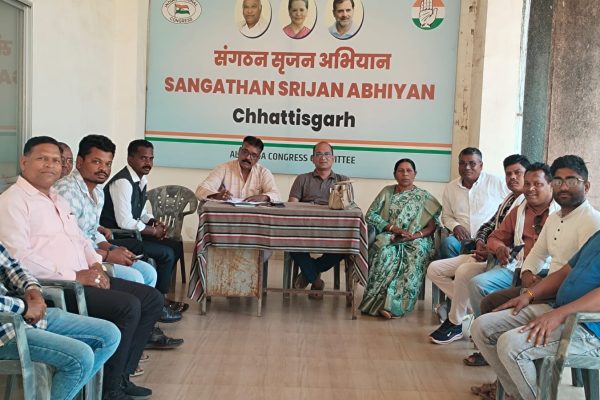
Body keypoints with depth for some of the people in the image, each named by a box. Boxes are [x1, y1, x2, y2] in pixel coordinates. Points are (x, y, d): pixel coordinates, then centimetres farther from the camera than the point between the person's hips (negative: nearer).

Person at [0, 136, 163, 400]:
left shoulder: (58, 199, 22)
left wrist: (95, 264, 4)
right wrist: (74, 276, -19)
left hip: (83, 278, 9)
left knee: (152, 298, 2)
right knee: (128, 306, -24)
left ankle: (122, 375, 8)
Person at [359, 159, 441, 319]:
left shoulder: (424, 197, 12)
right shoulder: (387, 192, 16)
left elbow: (432, 225, 2)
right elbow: (370, 214, 5)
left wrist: (414, 235, -16)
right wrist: (392, 228, -9)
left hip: (416, 239, -1)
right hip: (389, 236, 1)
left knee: (414, 256, -37)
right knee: (385, 251, -36)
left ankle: (391, 304, -38)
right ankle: (388, 304, -36)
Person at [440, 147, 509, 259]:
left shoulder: (496, 183, 3)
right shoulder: (450, 188, 14)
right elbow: (446, 216, 22)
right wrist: (455, 226, -1)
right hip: (462, 238, 3)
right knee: (447, 242, -30)